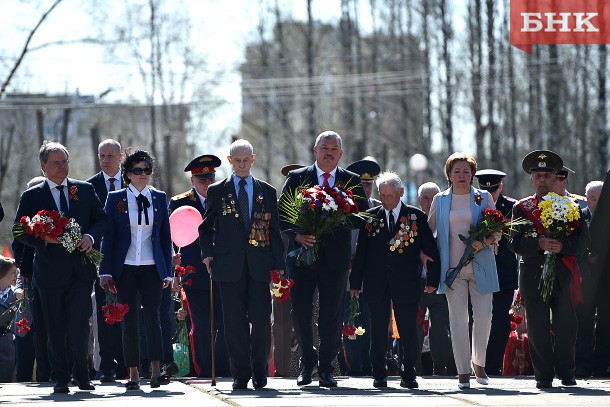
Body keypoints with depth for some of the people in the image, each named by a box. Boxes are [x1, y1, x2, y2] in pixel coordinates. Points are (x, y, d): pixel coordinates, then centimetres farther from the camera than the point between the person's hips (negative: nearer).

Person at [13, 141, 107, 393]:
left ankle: (82, 375, 7)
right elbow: (20, 231, 1)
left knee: (80, 325, -6)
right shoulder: (31, 197, 4)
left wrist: (91, 236, -9)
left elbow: (102, 219, 11)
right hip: (50, 271, -1)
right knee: (56, 328, 3)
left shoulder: (85, 190, 10)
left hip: (81, 268, 1)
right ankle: (60, 379, 11)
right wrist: (44, 239, -15)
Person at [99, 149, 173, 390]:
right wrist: (105, 271, -3)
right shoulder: (116, 199, 4)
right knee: (129, 320, 1)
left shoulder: (159, 198, 9)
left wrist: (168, 271, 6)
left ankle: (156, 372, -14)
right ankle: (133, 374, 5)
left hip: (151, 268, 1)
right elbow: (108, 235, 3)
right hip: (125, 268, 0)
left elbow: (165, 235, 10)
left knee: (153, 316, -10)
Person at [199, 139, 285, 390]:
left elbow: (274, 230, 11)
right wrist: (207, 253, 2)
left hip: (259, 265, 0)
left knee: (261, 320, -5)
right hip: (229, 264, 0)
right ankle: (240, 374, 5)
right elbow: (206, 227, 16)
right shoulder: (217, 191, 10)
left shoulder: (267, 192, 12)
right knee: (234, 322, -2)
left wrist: (278, 264, 5)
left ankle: (260, 372, 7)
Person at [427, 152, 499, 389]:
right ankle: (463, 371, 1)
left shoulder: (484, 198, 8)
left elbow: (497, 232, 7)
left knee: (483, 316, -6)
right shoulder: (440, 200, 11)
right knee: (458, 319, -2)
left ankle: (478, 363, 15)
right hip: (453, 267, 0)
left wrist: (484, 242, -13)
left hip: (480, 267, 0)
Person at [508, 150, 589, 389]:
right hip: (533, 276, 0)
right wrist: (540, 244, -18)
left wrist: (563, 246, -16)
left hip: (564, 275, 0)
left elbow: (583, 239, 3)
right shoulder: (521, 208, 9)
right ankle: (544, 375, 5)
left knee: (565, 325, 2)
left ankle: (566, 371, 14)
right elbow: (515, 243, -1)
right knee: (538, 328, -1)